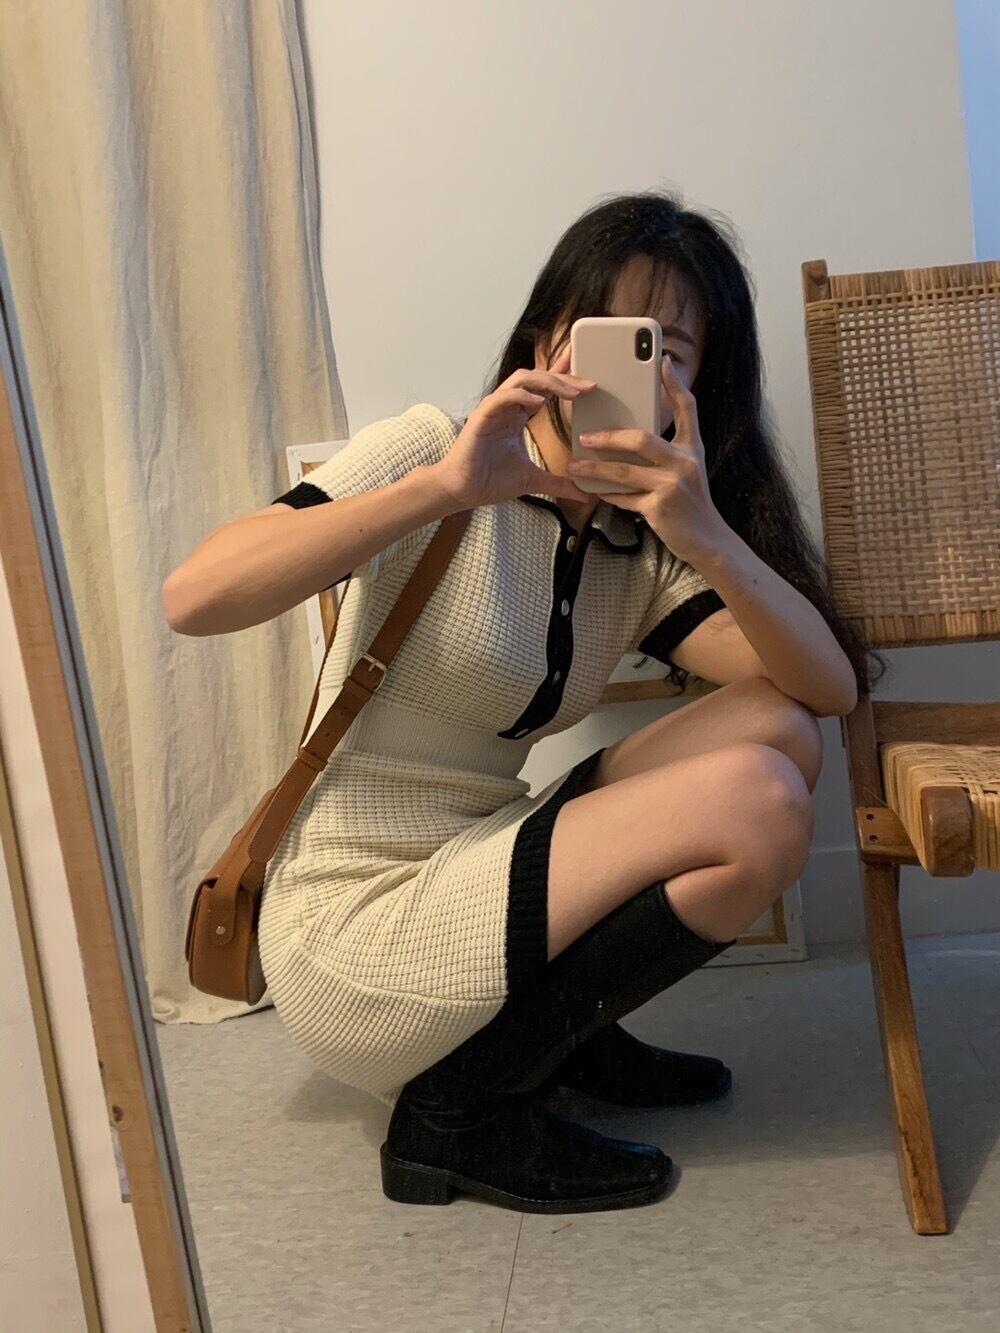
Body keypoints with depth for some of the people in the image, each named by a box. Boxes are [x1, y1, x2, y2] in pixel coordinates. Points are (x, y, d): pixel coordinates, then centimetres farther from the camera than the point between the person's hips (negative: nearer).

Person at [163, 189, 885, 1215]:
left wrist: (708, 537, -23)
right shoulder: (433, 452, -10)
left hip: (474, 879, 7)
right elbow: (192, 599, -24)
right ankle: (463, 1108, -4)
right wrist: (440, 487, -33)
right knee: (755, 806, -20)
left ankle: (571, 1035, 7)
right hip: (352, 936, -7)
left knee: (775, 725, -6)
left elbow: (832, 688, -6)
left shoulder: (642, 549, 8)